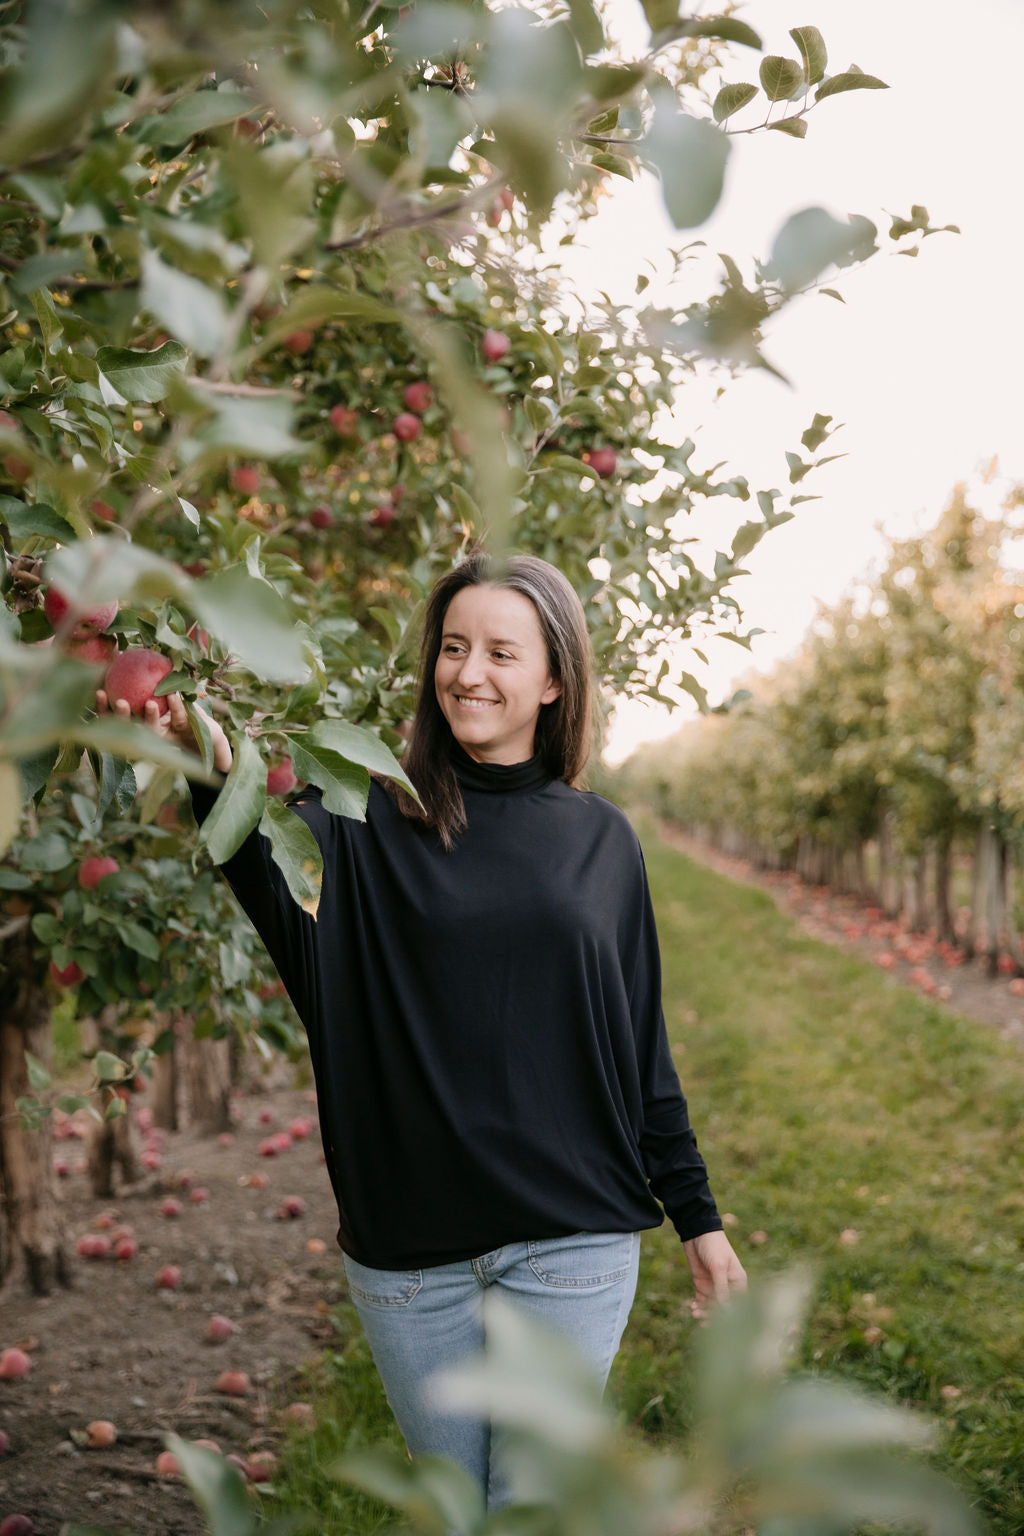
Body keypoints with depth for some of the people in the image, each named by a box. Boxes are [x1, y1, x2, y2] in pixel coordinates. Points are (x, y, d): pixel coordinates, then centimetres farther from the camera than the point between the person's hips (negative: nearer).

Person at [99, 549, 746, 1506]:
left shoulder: (600, 839, 3)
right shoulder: (373, 818, -4)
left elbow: (640, 1043, 9)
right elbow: (276, 886, -27)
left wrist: (696, 1214, 11)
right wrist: (216, 778, -48)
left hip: (572, 1244, 0)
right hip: (408, 1249, 0)